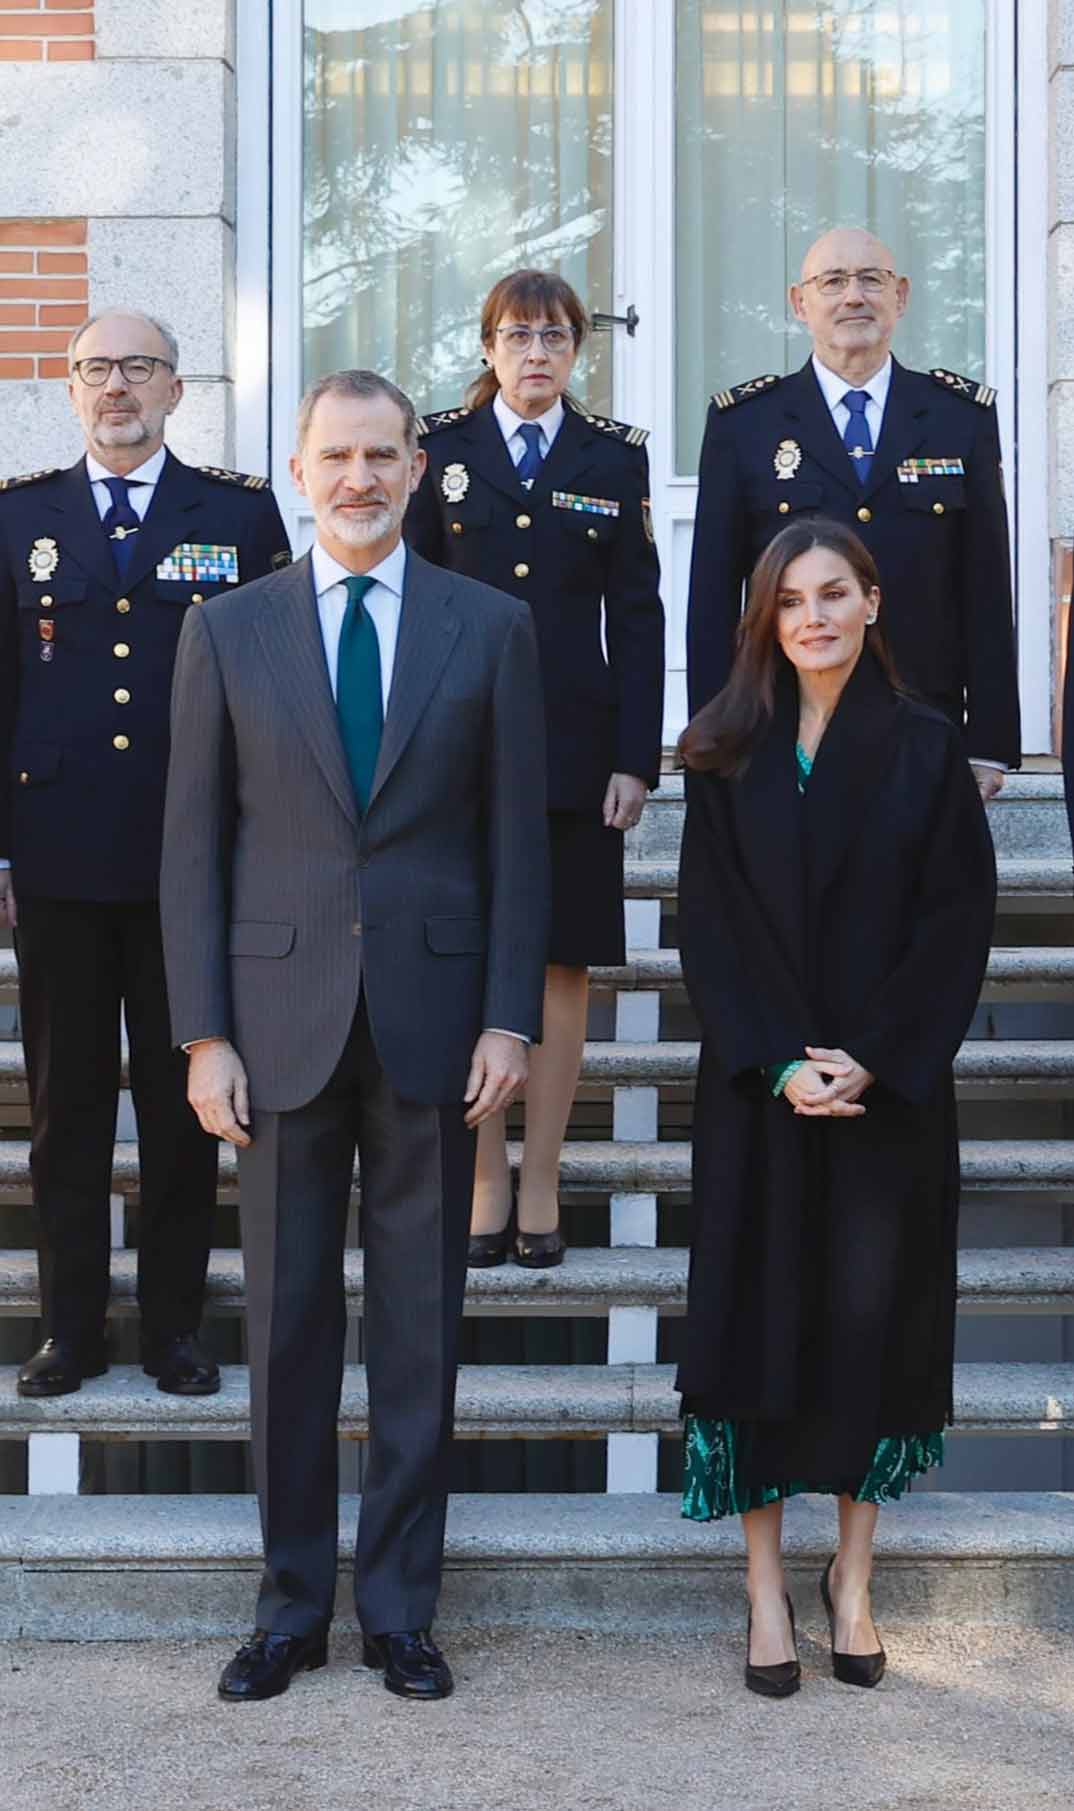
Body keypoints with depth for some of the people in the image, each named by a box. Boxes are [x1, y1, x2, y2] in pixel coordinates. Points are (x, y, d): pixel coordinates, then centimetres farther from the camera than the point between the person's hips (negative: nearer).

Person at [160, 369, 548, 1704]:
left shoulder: (490, 628, 5)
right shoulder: (227, 631, 6)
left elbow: (516, 837, 4)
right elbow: (194, 843, 4)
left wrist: (510, 1016, -3)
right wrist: (204, 1032, -3)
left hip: (432, 1019, 0)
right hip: (283, 1018, 0)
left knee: (419, 1323, 7)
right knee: (287, 1320, 7)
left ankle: (399, 1604, 20)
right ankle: (293, 1603, 21)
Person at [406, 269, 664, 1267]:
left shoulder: (615, 456, 7)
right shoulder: (440, 447, 6)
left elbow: (636, 613, 5)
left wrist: (636, 759, -2)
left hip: (572, 743, 1)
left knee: (562, 964, 4)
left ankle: (540, 1184, 14)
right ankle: (486, 1181, 12)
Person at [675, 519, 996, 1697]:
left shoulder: (925, 748, 2)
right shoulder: (729, 755, 4)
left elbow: (958, 920, -2)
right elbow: (707, 926, 0)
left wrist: (875, 1059, -13)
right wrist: (778, 1063, -12)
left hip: (892, 1089, 0)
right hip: (759, 1088, 0)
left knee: (875, 1319, 4)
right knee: (759, 1315, 2)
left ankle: (852, 1577, 19)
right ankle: (766, 1591, 12)